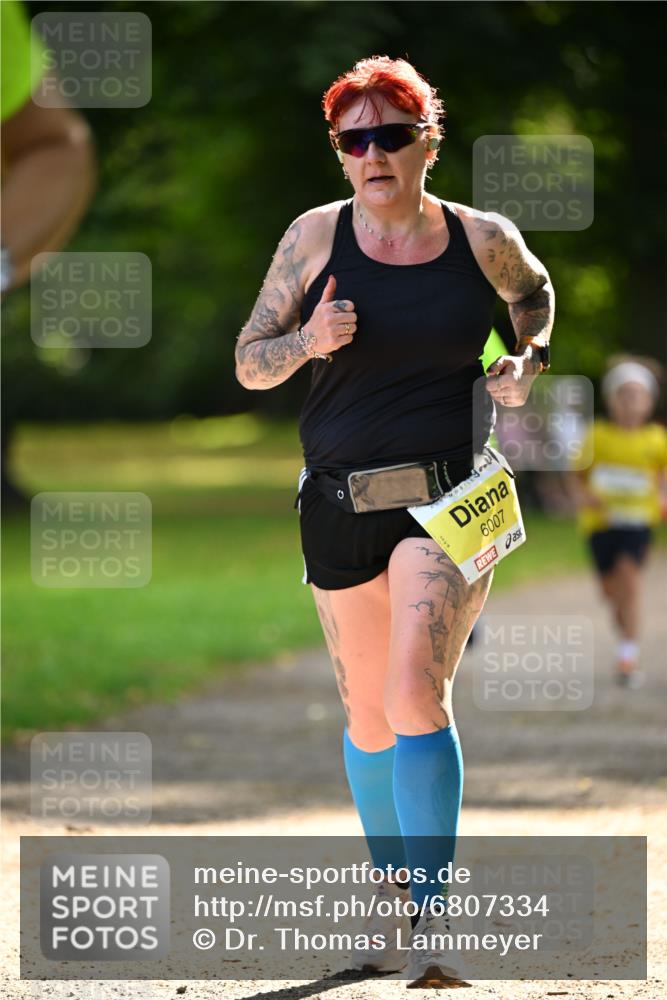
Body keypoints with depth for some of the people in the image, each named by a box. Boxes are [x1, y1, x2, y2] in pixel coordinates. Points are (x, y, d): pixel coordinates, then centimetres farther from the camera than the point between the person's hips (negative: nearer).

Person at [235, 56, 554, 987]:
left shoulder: (483, 239, -1)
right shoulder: (316, 237, -1)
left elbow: (536, 292, 23)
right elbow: (249, 363, 4)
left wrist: (528, 359, 3)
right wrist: (308, 342, -16)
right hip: (341, 505, 3)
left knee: (416, 693, -21)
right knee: (367, 713, 12)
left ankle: (434, 919, -20)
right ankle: (395, 897, 31)